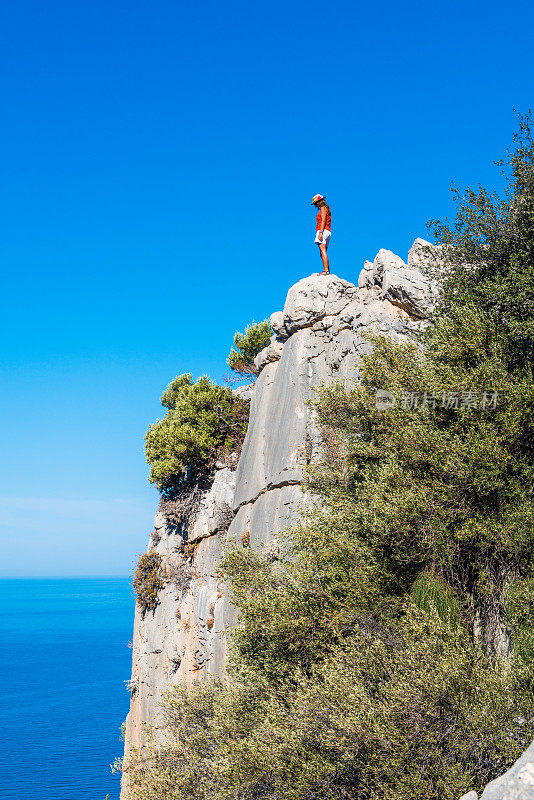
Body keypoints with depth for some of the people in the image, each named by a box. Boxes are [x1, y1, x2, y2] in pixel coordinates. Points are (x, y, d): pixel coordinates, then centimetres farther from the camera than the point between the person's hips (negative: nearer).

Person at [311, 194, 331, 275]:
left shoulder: (323, 208, -3)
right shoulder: (327, 209, 26)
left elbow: (323, 221, -15)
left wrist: (320, 232, -23)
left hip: (323, 231, -10)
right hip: (328, 231, 10)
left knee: (323, 251, -19)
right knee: (323, 252, 8)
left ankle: (326, 270, -29)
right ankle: (327, 270, 3)